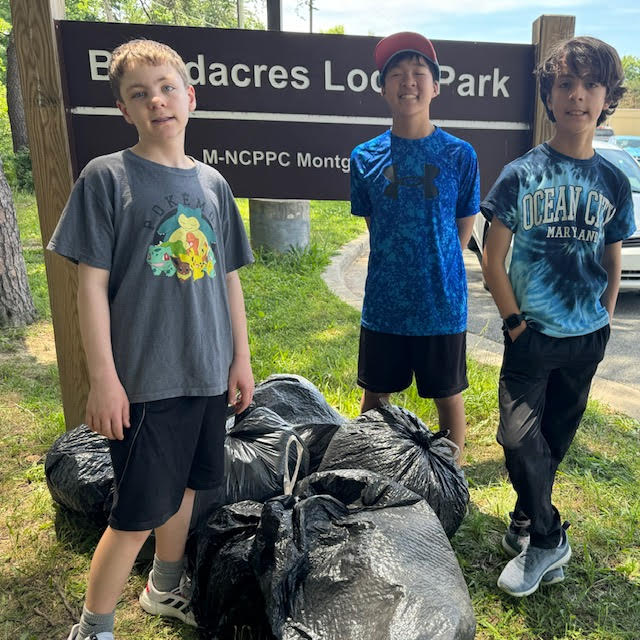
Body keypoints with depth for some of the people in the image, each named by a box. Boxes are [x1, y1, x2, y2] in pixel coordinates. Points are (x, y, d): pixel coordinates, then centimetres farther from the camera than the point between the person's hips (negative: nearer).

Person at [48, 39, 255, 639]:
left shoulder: (212, 183, 8)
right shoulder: (106, 177, -6)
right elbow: (91, 283, -9)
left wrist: (241, 359, 9)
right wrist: (103, 379, -12)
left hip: (209, 375, 5)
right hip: (146, 380, -5)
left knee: (183, 485, 19)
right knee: (137, 512, 2)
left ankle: (165, 589, 43)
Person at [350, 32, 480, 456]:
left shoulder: (459, 155, -5)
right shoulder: (365, 158, -1)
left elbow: (464, 227, 4)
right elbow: (374, 226, 9)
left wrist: (437, 270, 2)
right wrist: (397, 269, 4)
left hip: (443, 304, -1)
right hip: (384, 304, 2)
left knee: (448, 396, 14)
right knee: (376, 396, 15)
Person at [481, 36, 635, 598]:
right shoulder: (521, 174, -5)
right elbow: (494, 261, -5)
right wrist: (515, 322, -8)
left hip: (587, 339, 3)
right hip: (532, 335, -3)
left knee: (555, 439, 13)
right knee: (519, 437, -10)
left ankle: (528, 524, 34)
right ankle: (547, 538, 13)